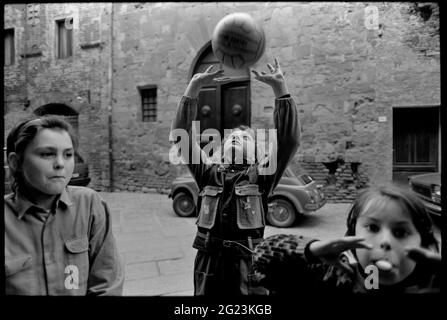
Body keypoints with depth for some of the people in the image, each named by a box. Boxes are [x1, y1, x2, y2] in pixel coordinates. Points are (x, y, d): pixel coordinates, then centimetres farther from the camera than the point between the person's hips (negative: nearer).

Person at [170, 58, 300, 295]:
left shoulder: (259, 175, 1)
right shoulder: (209, 173, 6)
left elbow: (288, 139, -10)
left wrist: (280, 88, -18)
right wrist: (193, 88, -7)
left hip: (247, 262, -2)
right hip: (208, 261, 2)